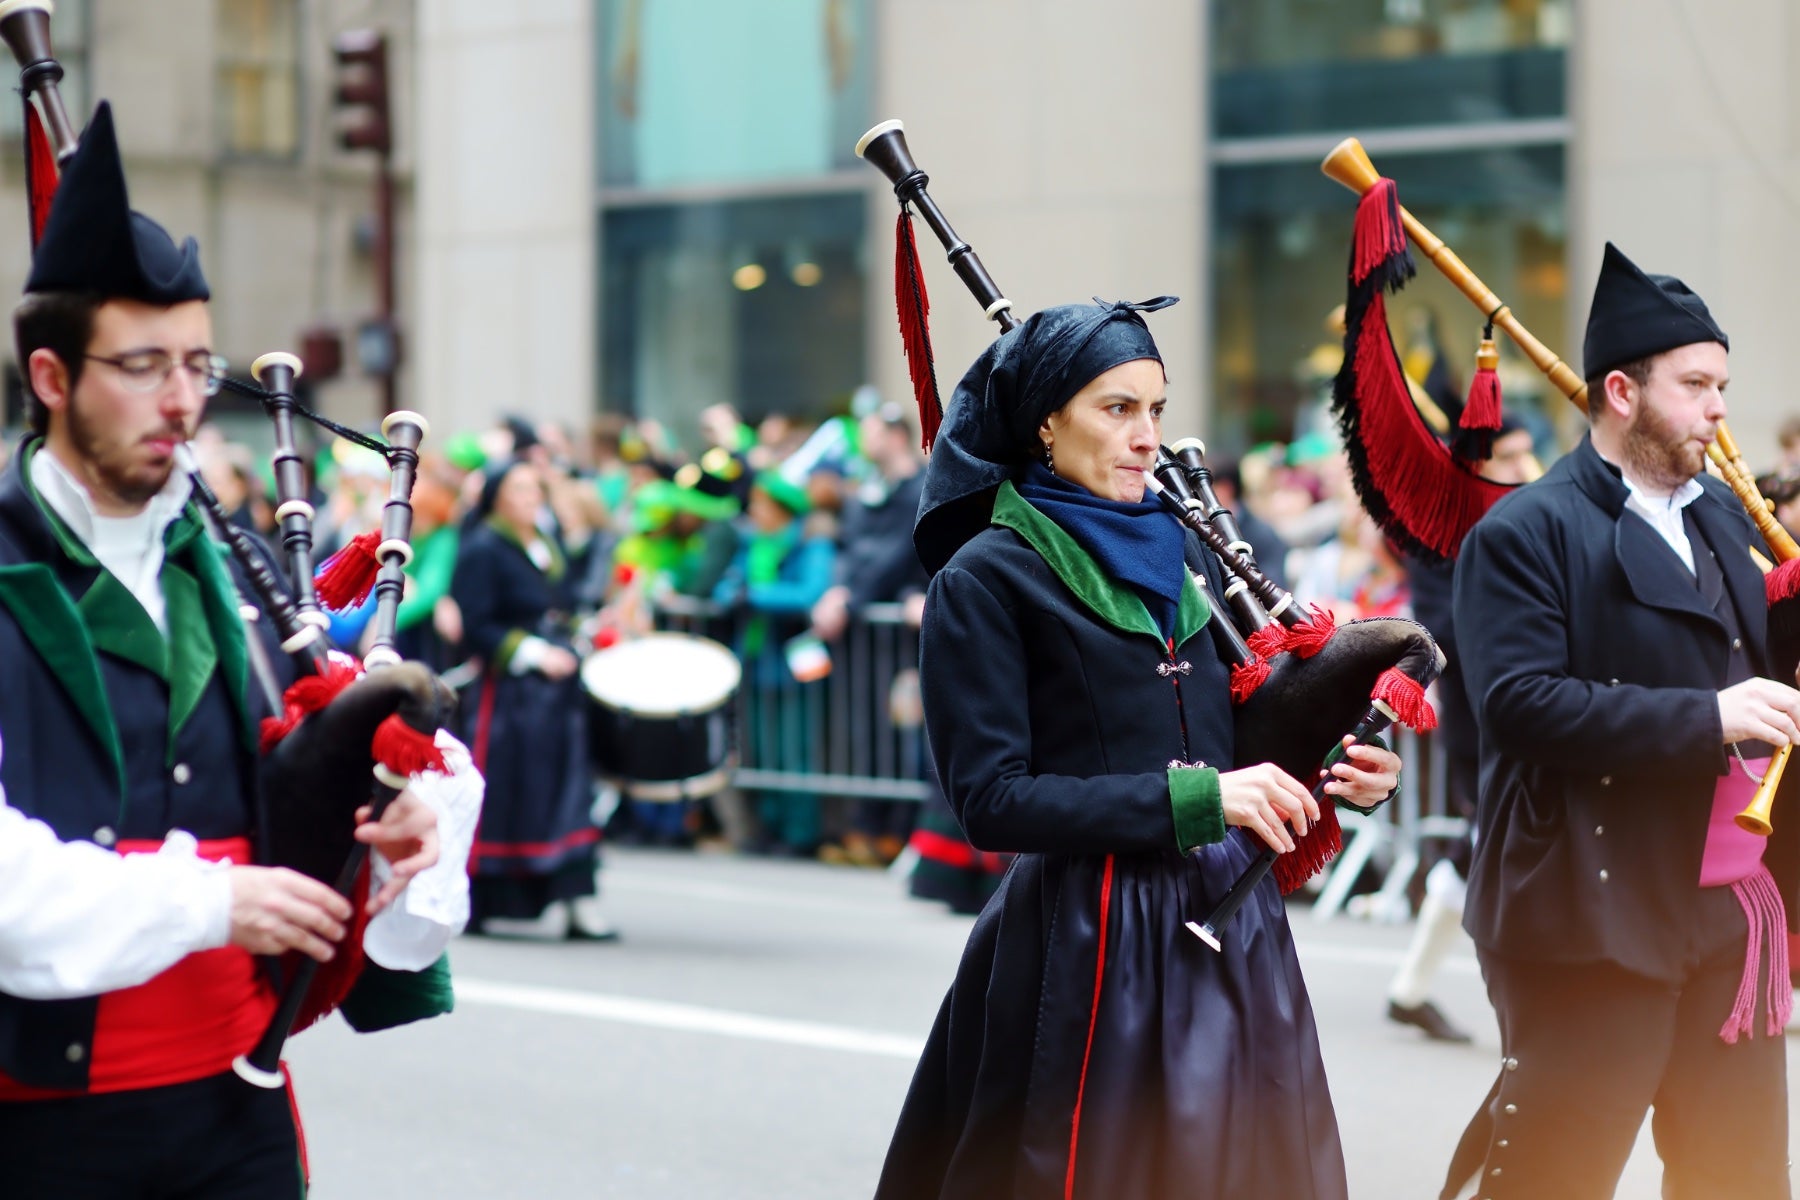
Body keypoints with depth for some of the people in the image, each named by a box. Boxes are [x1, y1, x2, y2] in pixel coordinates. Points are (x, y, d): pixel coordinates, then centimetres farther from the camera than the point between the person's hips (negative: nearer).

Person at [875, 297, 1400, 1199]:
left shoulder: (1177, 553, 12)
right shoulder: (987, 578, -6)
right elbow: (991, 801, -13)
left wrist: (1331, 771, -2)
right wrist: (1194, 797, -19)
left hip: (1233, 926, 6)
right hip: (1097, 944, -6)